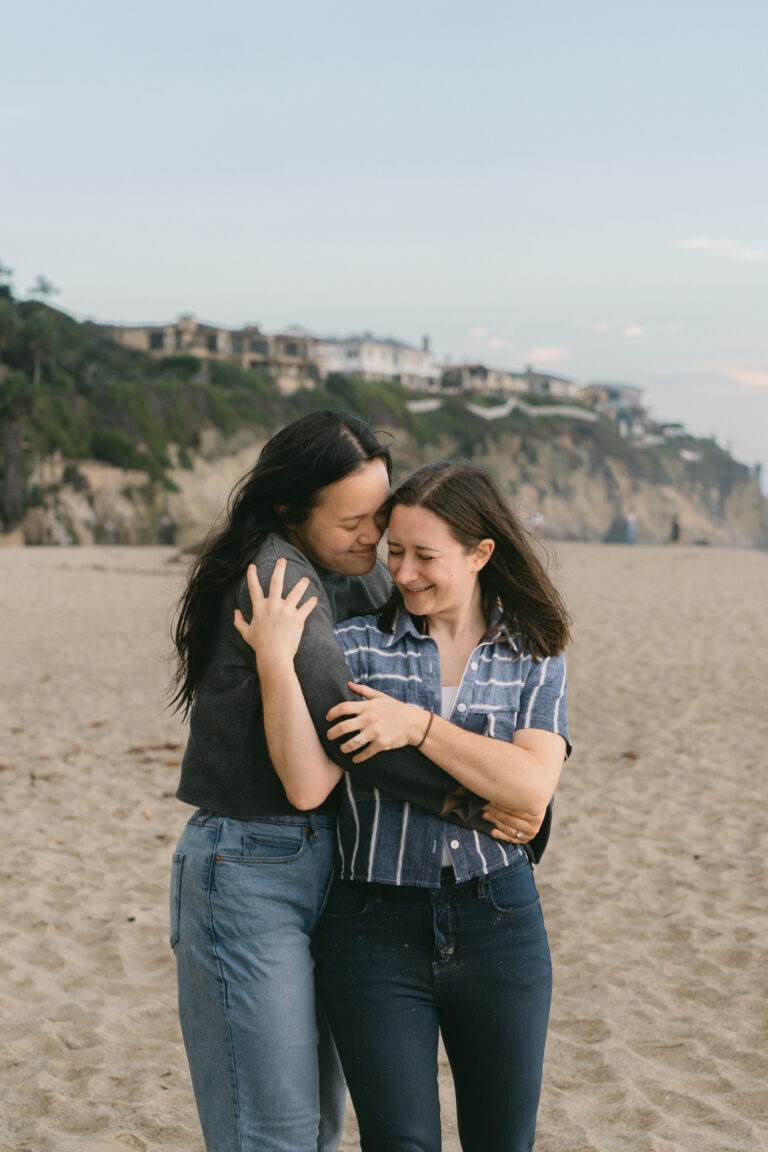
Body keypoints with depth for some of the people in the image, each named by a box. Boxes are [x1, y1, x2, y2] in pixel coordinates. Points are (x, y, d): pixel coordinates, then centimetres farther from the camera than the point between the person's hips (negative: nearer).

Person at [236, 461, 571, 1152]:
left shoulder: (534, 656, 3)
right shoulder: (355, 645, -2)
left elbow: (533, 787, -12)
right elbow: (307, 786, -14)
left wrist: (417, 725, -18)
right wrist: (275, 661, -23)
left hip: (499, 926, 2)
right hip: (377, 931, -2)